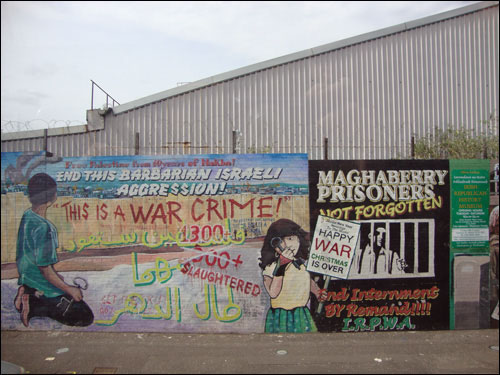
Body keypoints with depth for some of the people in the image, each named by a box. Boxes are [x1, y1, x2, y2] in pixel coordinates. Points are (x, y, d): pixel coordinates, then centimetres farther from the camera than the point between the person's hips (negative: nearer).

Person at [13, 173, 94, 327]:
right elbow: (45, 268, -25)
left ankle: (29, 299, 12)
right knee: (86, 318, -3)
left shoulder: (27, 216, -2)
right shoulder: (43, 228, -30)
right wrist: (69, 289, -12)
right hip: (43, 288, -9)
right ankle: (34, 308, -5)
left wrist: (56, 276, 20)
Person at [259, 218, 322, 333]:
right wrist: (281, 268, -30)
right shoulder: (270, 268, -13)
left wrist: (318, 292, 6)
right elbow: (273, 293, -28)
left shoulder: (302, 263, 2)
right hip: (280, 318, -4)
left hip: (302, 315, 4)